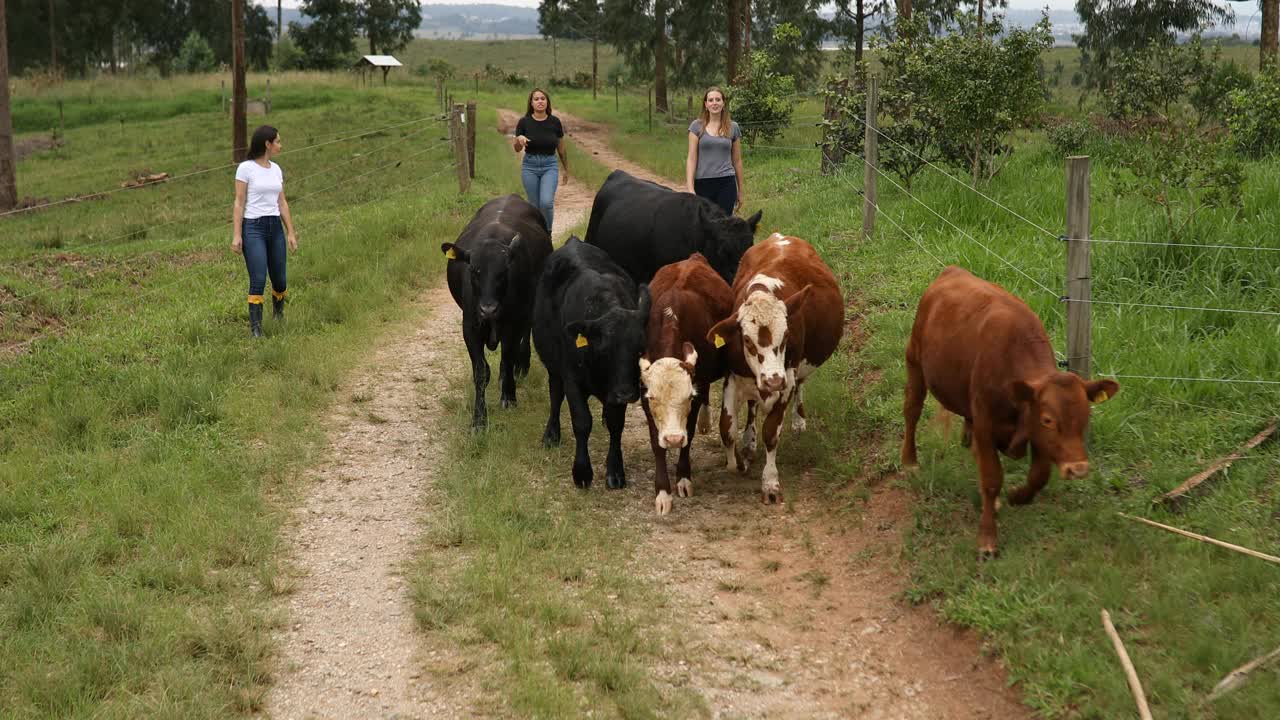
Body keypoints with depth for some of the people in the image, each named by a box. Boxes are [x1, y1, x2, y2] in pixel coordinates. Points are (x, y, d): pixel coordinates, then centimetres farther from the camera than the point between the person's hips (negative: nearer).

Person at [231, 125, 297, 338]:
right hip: (253, 227, -6)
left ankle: (278, 315, 35)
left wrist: (290, 233, 12)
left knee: (279, 280, 9)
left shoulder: (276, 169, 12)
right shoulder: (246, 168, -6)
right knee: (258, 280, -14)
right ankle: (255, 328, -7)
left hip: (275, 226, 6)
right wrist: (236, 235, -11)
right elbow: (239, 203, -7)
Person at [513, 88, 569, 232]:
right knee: (535, 205, 5)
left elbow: (561, 147, 8)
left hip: (550, 166, -1)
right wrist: (519, 139, -21)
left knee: (546, 202, -18)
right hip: (530, 166, 1)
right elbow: (517, 149, 2)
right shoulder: (524, 122, -4)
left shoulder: (554, 122, -3)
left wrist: (566, 169, 15)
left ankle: (547, 232, 5)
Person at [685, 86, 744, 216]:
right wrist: (690, 187, -10)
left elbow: (737, 161, 11)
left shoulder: (733, 127, 6)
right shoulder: (697, 126, 2)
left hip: (726, 183, 0)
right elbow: (691, 158, -1)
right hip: (703, 184, 0)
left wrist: (740, 190, 13)